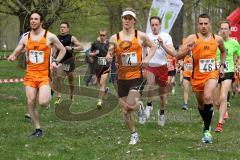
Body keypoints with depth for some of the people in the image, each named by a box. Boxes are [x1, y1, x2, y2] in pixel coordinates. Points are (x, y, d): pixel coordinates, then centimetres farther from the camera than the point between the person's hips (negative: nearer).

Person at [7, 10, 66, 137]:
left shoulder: (50, 36, -4)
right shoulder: (25, 38, 5)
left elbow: (62, 50, 8)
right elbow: (16, 53, 11)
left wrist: (56, 62, -6)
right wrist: (12, 57, -12)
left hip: (44, 75, -4)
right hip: (30, 74, 4)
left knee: (43, 102, -19)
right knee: (31, 103, -2)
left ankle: (49, 93, 17)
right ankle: (38, 129, 12)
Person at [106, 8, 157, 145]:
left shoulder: (140, 36, -1)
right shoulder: (115, 38, 3)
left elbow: (153, 47, 13)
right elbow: (110, 54, 10)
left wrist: (147, 58, -3)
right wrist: (109, 57, -14)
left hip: (137, 76, -3)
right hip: (122, 78, 3)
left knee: (130, 106, -20)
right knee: (125, 111, 5)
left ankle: (139, 104, 16)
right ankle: (134, 135, 25)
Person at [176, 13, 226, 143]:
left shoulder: (217, 39, -1)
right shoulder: (193, 38, -9)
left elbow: (223, 51, 23)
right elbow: (178, 56, -14)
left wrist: (222, 66, 14)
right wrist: (187, 50, -32)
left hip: (212, 74, -1)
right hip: (197, 76, 1)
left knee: (208, 98, -26)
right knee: (201, 104, 15)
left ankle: (206, 130, -19)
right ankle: (207, 125, 41)